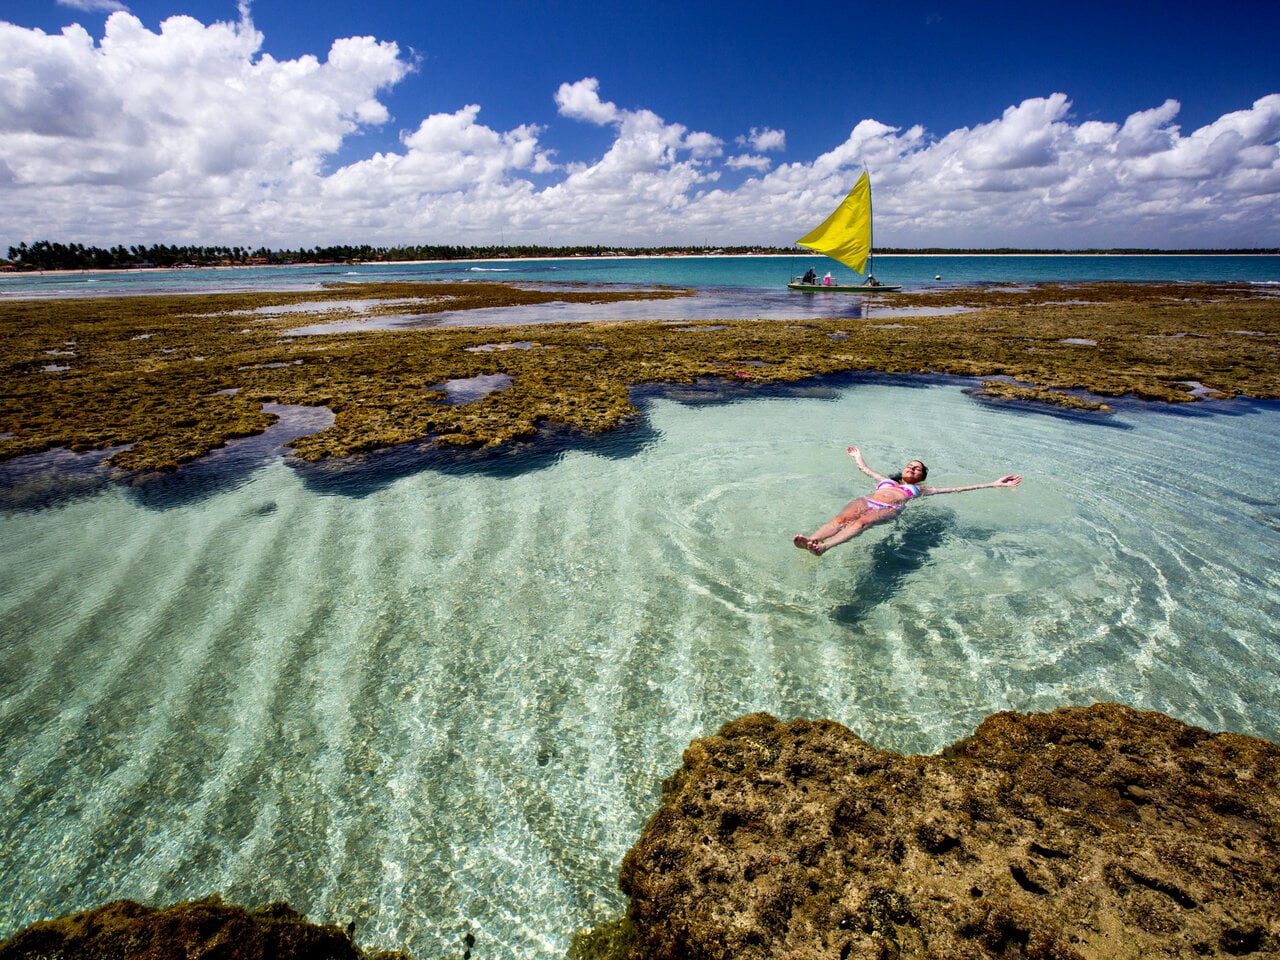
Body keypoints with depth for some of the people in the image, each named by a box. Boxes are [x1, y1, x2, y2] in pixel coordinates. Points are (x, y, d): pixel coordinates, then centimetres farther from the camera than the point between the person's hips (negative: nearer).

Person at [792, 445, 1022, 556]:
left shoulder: (920, 489, 31)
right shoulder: (887, 481, 40)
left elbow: (956, 489, 29)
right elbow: (866, 470, 56)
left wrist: (995, 484, 29)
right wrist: (858, 458, 75)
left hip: (888, 509, -3)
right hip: (865, 501, 3)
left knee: (862, 522, -37)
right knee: (842, 518, -32)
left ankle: (822, 547, -62)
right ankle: (810, 540, -58)